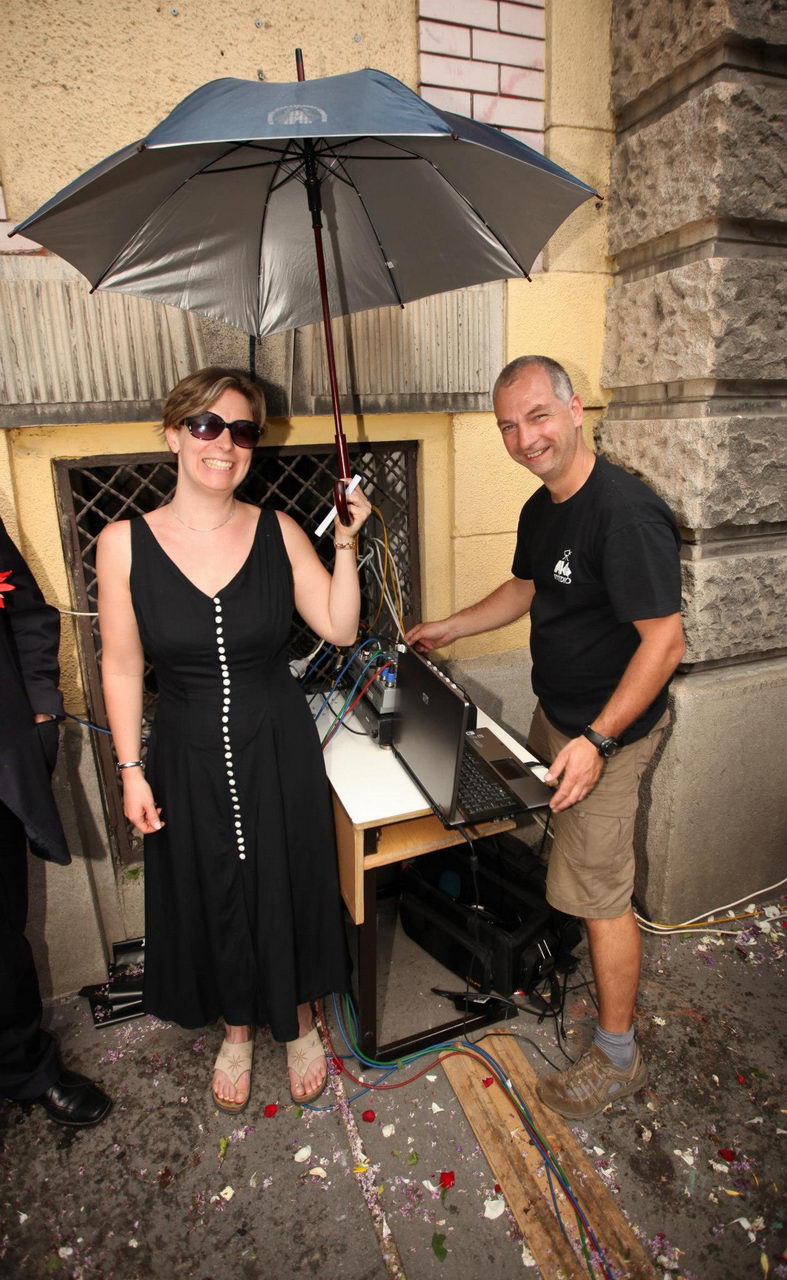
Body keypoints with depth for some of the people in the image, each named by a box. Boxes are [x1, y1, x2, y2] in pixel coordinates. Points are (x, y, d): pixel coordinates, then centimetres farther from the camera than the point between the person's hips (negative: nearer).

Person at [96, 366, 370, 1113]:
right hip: (188, 756, 0)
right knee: (212, 899, 19)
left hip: (279, 750, 0)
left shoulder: (279, 532, -6)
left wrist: (346, 544, -15)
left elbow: (339, 629, -4)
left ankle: (299, 1021, 47)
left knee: (288, 890, 16)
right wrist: (131, 770, -3)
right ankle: (237, 1030, 50)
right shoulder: (124, 543, -9)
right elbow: (121, 666, -3)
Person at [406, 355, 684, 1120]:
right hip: (553, 715, 9)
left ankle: (618, 1058, 23)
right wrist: (447, 630, 22)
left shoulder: (626, 513, -26)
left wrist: (598, 741, -33)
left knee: (598, 893, 2)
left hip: (608, 733, -8)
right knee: (559, 853, 24)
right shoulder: (541, 509, 3)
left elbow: (664, 641, -27)